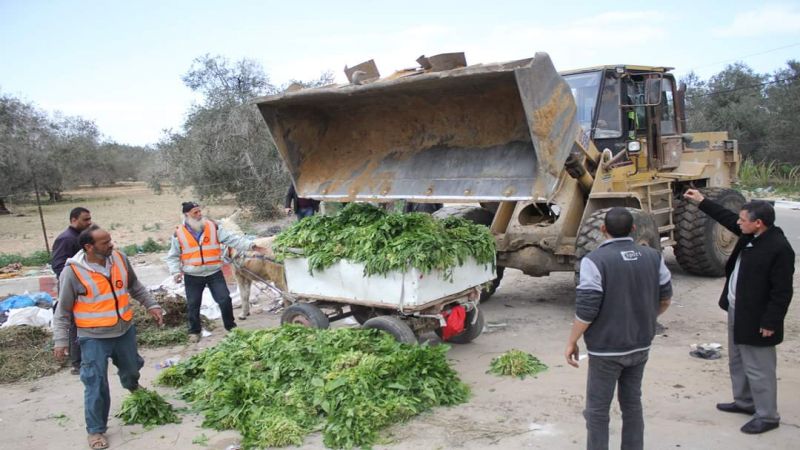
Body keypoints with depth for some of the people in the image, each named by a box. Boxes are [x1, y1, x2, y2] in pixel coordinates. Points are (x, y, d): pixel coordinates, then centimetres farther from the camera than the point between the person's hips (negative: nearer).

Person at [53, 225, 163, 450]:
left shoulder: (119, 259, -6)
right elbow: (62, 311, -9)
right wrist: (60, 340, -11)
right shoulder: (73, 272, -19)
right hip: (94, 338, -5)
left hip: (125, 330, 5)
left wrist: (151, 305, 8)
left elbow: (136, 287, 11)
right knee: (96, 384, 0)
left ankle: (134, 388, 60)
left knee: (131, 368, 25)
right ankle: (96, 430, 18)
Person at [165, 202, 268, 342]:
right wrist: (176, 272, -10)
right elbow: (173, 256, 5)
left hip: (214, 273, 0)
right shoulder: (179, 233, -3)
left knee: (225, 299, -3)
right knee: (193, 305, 7)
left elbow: (232, 239, -6)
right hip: (192, 276, 0)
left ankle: (230, 326, 17)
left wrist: (251, 245, -16)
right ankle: (194, 331, 28)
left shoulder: (212, 227, -2)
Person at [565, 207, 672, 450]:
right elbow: (665, 298, 11)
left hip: (606, 349, -6)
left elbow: (586, 309, -20)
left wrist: (572, 342, -8)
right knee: (632, 404, 19)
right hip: (640, 346, 6)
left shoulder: (595, 260, -18)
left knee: (597, 411, 6)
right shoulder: (652, 257, 0)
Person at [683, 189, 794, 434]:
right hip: (737, 312, 10)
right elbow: (727, 217, 20)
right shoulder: (750, 235, 1)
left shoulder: (780, 248, -24)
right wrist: (701, 201, 20)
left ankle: (767, 416, 16)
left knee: (758, 368, 2)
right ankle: (745, 402, 39)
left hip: (756, 320, -10)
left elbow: (782, 292, -22)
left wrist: (770, 322, -20)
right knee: (737, 362, 23)